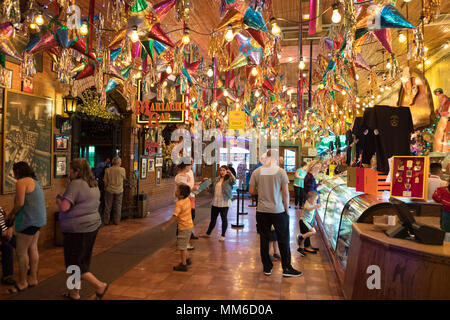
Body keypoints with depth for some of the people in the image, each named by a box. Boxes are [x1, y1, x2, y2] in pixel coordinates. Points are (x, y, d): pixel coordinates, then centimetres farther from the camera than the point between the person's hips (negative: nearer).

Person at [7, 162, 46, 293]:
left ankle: (22, 282, 10)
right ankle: (33, 278, 23)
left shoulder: (21, 182, -11)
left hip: (29, 219, -10)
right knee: (32, 248, 15)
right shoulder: (35, 182, 18)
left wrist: (12, 214, -1)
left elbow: (20, 203, -19)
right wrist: (15, 215, 15)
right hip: (38, 219, 10)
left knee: (21, 252, 0)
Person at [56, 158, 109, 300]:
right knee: (83, 261, 18)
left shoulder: (75, 184, -18)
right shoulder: (94, 185, 9)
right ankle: (75, 292, 30)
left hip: (77, 230, -9)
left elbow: (64, 207, -24)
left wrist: (58, 199, -3)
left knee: (74, 263, 4)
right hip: (92, 226, 9)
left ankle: (99, 285, 1)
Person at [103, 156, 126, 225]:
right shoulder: (122, 169, -10)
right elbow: (124, 178, 7)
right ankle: (116, 221, 16)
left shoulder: (108, 170, -7)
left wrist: (106, 188, 11)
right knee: (118, 206, 11)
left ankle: (106, 221, 17)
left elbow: (105, 181, -4)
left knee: (108, 206, 10)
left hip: (109, 190, 1)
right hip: (119, 190, -1)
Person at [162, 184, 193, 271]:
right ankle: (187, 260, 37)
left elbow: (174, 217, -28)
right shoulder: (187, 199, -2)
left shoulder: (179, 204, -24)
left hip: (184, 227, -9)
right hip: (189, 225, 9)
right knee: (183, 245, 24)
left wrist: (166, 226, -25)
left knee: (182, 246, 2)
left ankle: (183, 265, 11)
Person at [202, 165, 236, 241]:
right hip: (215, 202, 6)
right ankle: (208, 233, 29)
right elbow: (212, 189, 21)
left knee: (224, 218, 4)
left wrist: (231, 174, -44)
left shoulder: (228, 179, -6)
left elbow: (234, 181, -28)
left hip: (224, 203, -5)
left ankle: (223, 235, 17)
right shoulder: (216, 179, 12)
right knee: (213, 218, 16)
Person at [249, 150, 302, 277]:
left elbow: (251, 191, 2)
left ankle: (267, 267, 20)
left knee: (264, 238, 12)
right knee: (283, 239, 10)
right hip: (278, 211, -2)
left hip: (262, 211, 2)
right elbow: (285, 193, -7)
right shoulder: (281, 172, -8)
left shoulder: (257, 172, -2)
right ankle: (286, 268, 17)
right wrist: (287, 209, 3)